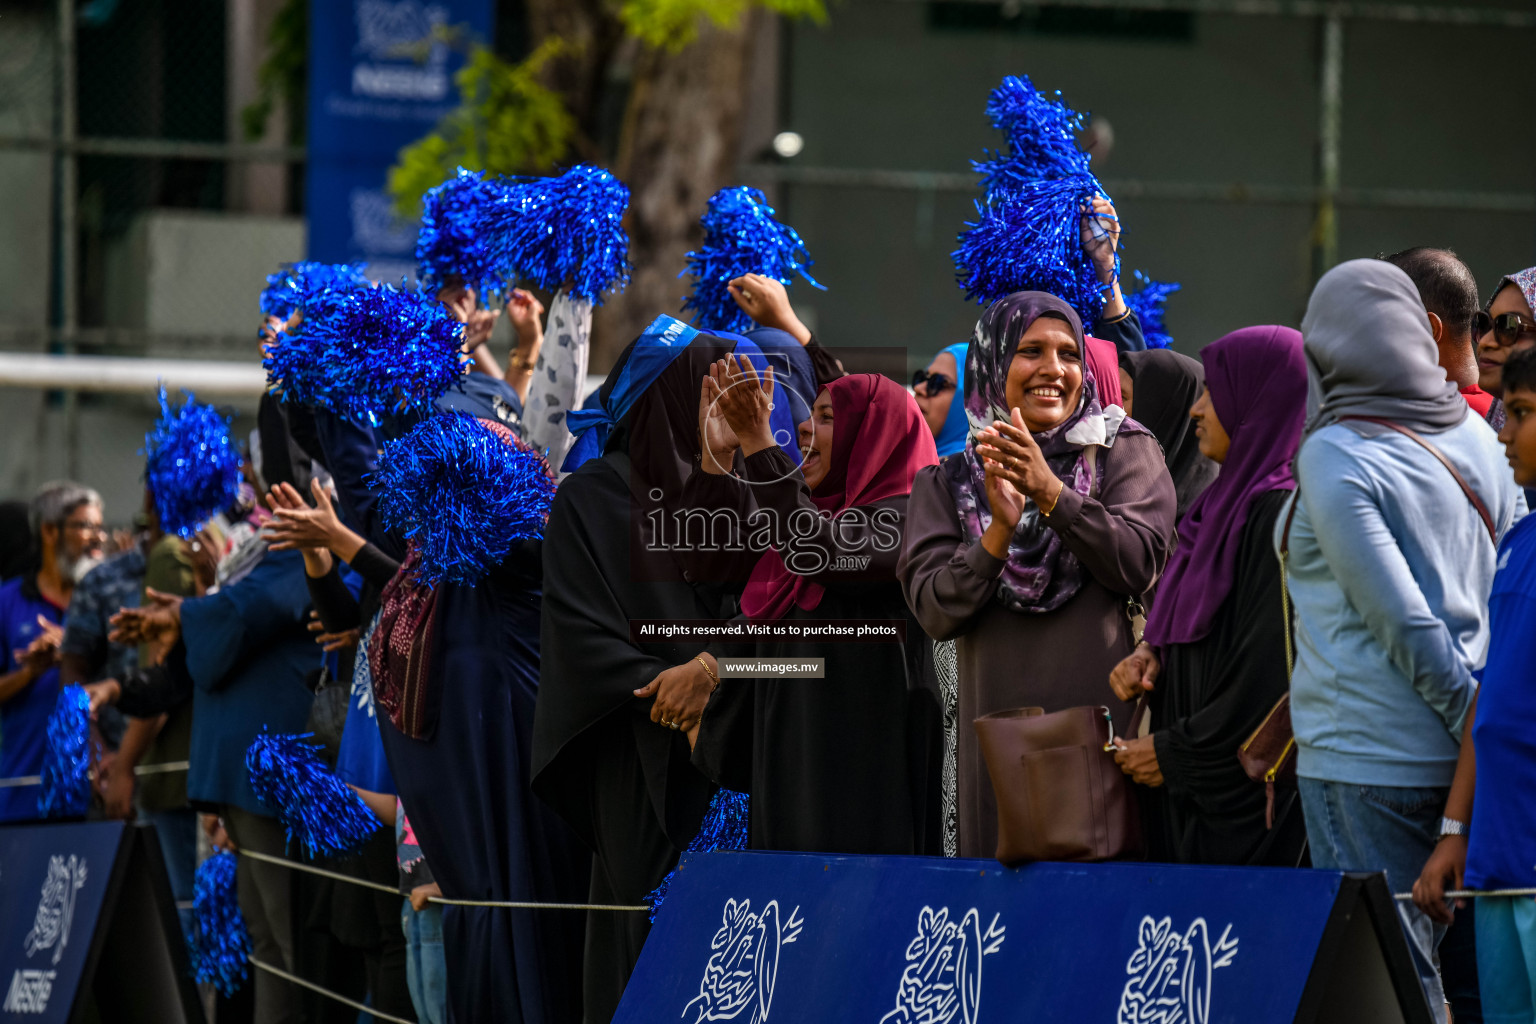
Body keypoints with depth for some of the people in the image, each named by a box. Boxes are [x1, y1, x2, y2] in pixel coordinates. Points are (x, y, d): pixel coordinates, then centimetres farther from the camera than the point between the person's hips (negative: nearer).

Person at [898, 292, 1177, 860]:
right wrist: (1000, 530, -15)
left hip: (1108, 723, -1)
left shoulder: (1125, 451, 7)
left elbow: (1139, 563, -8)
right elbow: (935, 611, -1)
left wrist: (1050, 492, -18)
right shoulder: (948, 484, 10)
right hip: (998, 739, 2)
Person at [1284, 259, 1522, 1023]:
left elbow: (1405, 623, -15)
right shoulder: (1474, 438, 8)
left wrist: (1473, 720, -7)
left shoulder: (1333, 458, -11)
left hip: (1365, 753, -7)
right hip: (1451, 754, 7)